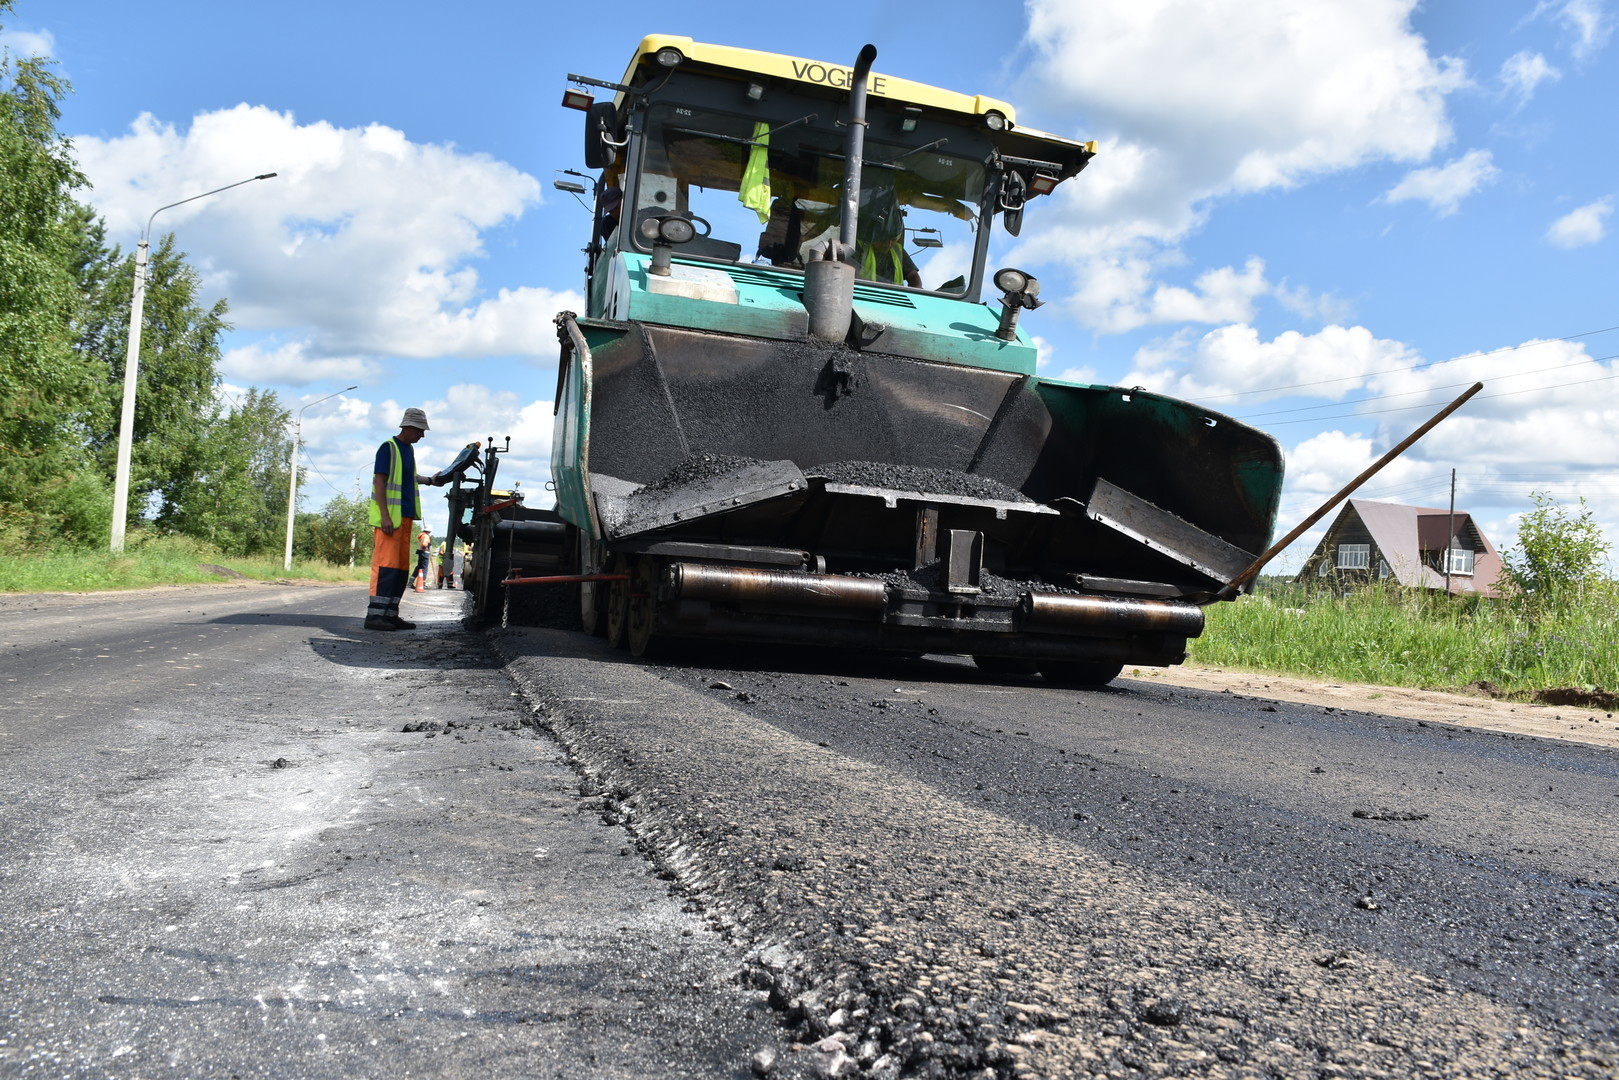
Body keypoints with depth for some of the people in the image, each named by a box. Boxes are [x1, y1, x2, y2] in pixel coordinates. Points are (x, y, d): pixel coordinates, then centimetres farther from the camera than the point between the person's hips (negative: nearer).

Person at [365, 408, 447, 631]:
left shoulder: (409, 450, 18)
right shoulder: (388, 448, -7)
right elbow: (379, 481, -13)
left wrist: (429, 480, 22)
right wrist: (385, 516, -20)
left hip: (405, 517, 9)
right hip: (389, 518, -9)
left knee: (402, 568, 9)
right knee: (386, 564, -13)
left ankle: (390, 614, 13)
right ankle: (374, 615, -13)